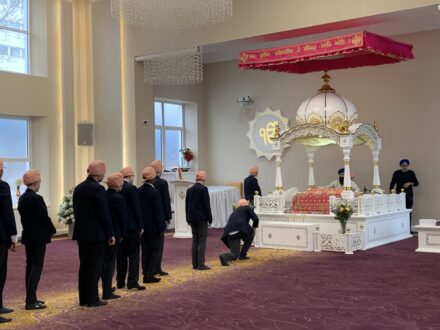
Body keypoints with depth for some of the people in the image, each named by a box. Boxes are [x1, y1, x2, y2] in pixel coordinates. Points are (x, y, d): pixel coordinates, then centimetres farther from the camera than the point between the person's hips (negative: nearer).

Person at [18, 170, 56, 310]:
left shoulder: (22, 198, 8)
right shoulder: (36, 198, -19)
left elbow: (25, 217, 13)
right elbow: (44, 217, -18)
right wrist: (52, 230, -1)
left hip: (28, 236, 9)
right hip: (38, 237, -9)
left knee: (30, 267, 14)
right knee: (36, 268, -6)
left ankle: (31, 298, 21)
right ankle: (31, 301, -7)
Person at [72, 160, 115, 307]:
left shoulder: (78, 188, 8)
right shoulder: (98, 189, -16)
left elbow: (76, 210, 13)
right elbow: (105, 214, -15)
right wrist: (110, 234, -8)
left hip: (81, 233, 7)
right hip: (96, 234, -7)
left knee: (84, 265, 13)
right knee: (95, 266, -1)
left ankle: (83, 298, 18)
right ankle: (92, 299, 2)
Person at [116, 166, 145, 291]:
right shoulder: (132, 189, -13)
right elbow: (137, 209, -14)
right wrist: (140, 226, -7)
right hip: (132, 227, -6)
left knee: (121, 255, 12)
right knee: (133, 255, -1)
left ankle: (120, 282, 17)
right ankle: (132, 282, -2)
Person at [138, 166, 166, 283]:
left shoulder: (138, 191, 1)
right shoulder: (154, 192, -16)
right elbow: (158, 212, -16)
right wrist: (161, 227, -9)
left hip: (142, 226, 6)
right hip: (153, 227, -6)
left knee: (145, 250, 13)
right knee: (155, 249, 3)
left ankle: (146, 274, 17)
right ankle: (150, 275, 0)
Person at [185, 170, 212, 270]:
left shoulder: (189, 189, 9)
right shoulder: (203, 188, -11)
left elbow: (186, 205, 12)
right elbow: (206, 205, -12)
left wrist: (188, 219, 17)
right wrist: (210, 218, -6)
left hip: (192, 218, 6)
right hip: (201, 218, -6)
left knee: (195, 240, 12)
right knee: (202, 240, -2)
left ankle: (195, 264, 13)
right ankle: (201, 264, -5)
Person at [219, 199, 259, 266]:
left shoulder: (234, 212, 36)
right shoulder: (246, 208, 19)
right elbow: (255, 219, 5)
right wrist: (254, 227, 27)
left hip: (230, 234, 5)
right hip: (240, 230, -5)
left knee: (235, 255, 12)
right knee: (251, 235, 30)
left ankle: (224, 257, -20)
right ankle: (242, 254, 21)